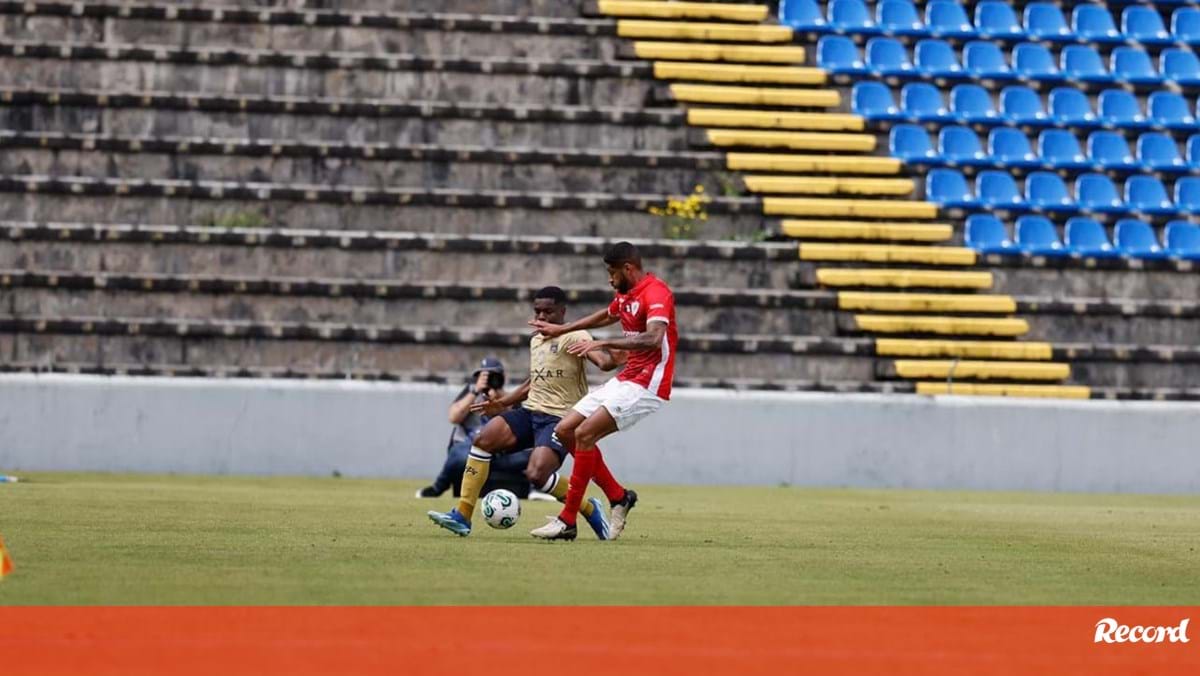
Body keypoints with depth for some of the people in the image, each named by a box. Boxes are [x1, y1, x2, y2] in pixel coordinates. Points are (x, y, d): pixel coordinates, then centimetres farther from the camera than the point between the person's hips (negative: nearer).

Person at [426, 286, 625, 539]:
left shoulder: (574, 337, -8)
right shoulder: (536, 340, 17)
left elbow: (600, 358, -28)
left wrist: (610, 360, -52)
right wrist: (503, 403, 28)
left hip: (560, 419, -7)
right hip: (530, 412, 7)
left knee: (537, 474, -26)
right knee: (484, 439, -15)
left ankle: (589, 509, 1)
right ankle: (462, 516, -12)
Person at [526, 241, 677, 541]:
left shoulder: (656, 293, -17)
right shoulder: (625, 296, 14)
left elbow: (653, 338, -33)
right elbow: (606, 316, 37)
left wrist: (603, 344, -36)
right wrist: (561, 329, 42)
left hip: (646, 384, -10)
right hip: (625, 379, 10)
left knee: (584, 434, -20)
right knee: (565, 430, 5)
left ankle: (567, 521, -17)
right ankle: (618, 497, 12)